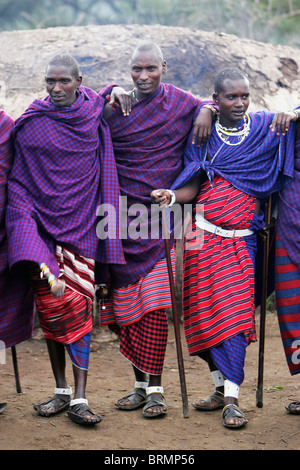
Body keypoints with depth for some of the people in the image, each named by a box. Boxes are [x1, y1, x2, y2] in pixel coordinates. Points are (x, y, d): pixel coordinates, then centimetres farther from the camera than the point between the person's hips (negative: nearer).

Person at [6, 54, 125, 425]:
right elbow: (17, 179, 6)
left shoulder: (94, 119, 4)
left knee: (78, 306, -7)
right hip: (40, 224, 0)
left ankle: (79, 399, -7)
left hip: (79, 225, 0)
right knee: (51, 305, -1)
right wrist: (22, 215, -4)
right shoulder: (29, 123, 1)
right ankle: (60, 390, 13)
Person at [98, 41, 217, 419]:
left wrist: (207, 110, -1)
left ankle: (155, 388, -2)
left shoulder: (180, 102, 5)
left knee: (154, 305, -9)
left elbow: (211, 105, 20)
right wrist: (110, 109, -11)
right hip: (122, 215, 2)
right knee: (126, 303, 4)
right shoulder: (111, 99, 5)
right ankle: (140, 383, 18)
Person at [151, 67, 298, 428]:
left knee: (233, 313, -10)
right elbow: (193, 187, 3)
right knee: (206, 313, 2)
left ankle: (231, 398, -10)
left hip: (240, 239, -1)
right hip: (203, 236, 2)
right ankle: (222, 385, 18)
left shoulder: (264, 126, 5)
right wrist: (171, 196, -18)